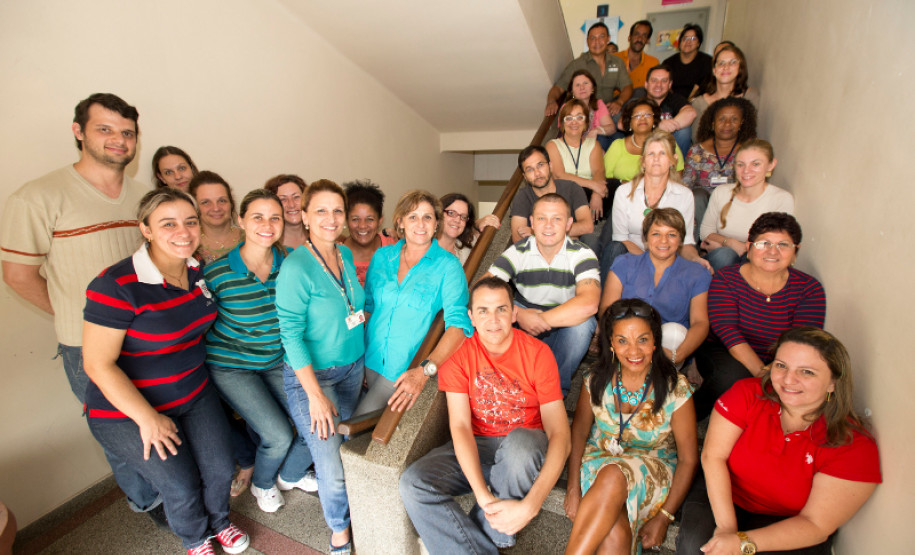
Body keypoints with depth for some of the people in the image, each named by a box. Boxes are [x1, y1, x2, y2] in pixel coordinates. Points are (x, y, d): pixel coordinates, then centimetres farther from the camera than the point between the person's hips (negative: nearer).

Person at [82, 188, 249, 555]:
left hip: (195, 394, 5)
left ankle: (219, 522, 39)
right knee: (181, 487, 0)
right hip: (126, 411, -5)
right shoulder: (116, 286, -25)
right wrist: (148, 418, -19)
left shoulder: (196, 270, -5)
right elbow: (98, 364, -22)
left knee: (220, 470, 5)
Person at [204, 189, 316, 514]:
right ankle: (261, 484, 26)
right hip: (231, 366, -3)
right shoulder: (217, 273, -18)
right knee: (279, 436, -12)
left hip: (277, 362, 4)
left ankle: (291, 474, 28)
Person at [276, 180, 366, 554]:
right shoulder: (296, 266, -20)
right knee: (333, 466, -3)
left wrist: (362, 361, 10)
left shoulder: (346, 255, 0)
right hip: (310, 374, -6)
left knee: (341, 442, 19)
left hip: (352, 367, 7)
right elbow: (291, 334, -20)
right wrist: (315, 395, -20)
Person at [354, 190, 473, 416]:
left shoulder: (448, 266, -13)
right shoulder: (382, 256, 1)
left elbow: (458, 323, -22)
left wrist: (425, 370, -34)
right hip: (370, 361, 4)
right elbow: (367, 306, 8)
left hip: (405, 370, -4)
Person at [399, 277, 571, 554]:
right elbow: (460, 426, -14)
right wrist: (483, 496, -28)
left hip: (524, 442, -1)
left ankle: (483, 529, -9)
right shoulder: (457, 353, -8)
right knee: (413, 483, -23)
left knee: (521, 443, -38)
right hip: (475, 447, 2)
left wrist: (530, 505, -32)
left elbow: (559, 433, -18)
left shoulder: (537, 353, -13)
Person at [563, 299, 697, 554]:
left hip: (653, 471, 0)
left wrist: (664, 518, -10)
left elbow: (688, 459, -7)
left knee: (613, 477, -36)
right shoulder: (597, 380, -9)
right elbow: (579, 433, 1)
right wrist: (573, 488, -7)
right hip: (599, 461, 1)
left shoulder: (676, 389, -14)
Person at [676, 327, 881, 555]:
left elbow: (816, 525, -17)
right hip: (725, 495, 1)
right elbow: (713, 455, -15)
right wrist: (726, 526, -24)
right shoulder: (748, 393, -14)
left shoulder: (855, 446, -16)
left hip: (791, 530, 0)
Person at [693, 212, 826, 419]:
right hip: (722, 353, -2)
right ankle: (691, 414, -6)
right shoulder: (726, 279, -7)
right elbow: (728, 332, -18)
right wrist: (762, 374, -30)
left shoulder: (810, 289, -1)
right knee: (732, 376, -34)